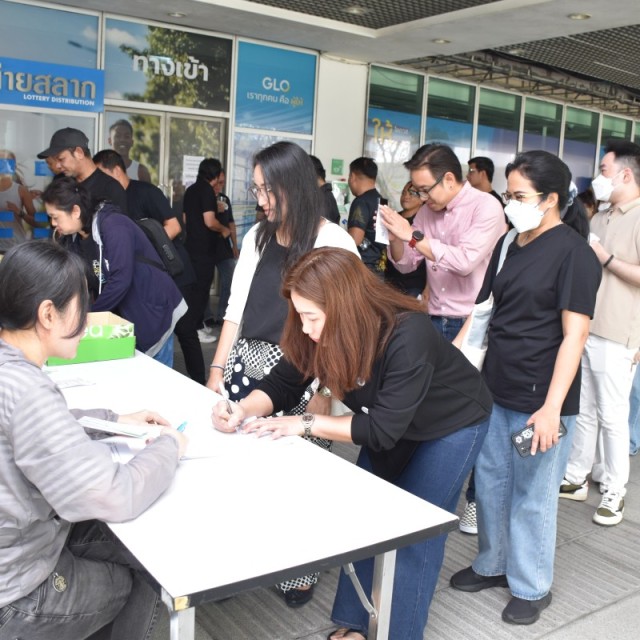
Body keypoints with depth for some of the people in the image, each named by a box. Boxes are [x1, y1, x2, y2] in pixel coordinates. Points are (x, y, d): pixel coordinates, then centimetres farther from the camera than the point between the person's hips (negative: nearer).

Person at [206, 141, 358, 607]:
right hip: (247, 367, 5)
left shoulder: (335, 243, -6)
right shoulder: (257, 236, 11)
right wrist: (217, 372, 9)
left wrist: (324, 390, -13)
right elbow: (236, 308, 13)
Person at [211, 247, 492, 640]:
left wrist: (306, 424, -35)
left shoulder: (407, 336, -40)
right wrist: (244, 409, -30)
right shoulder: (320, 331, -21)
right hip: (390, 423, 6)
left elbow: (382, 430, -36)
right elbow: (283, 384, -11)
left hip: (452, 424, -6)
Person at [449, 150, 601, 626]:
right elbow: (483, 310, 15)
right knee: (489, 482, 17)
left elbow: (574, 336, -16)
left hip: (540, 400, -7)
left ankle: (532, 587, 27)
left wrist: (552, 407, -22)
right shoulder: (509, 246, 9)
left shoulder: (574, 253, -12)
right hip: (495, 390, 7)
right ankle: (493, 564, 37)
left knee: (532, 496, 7)